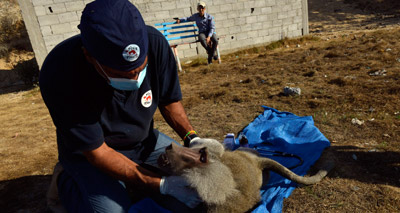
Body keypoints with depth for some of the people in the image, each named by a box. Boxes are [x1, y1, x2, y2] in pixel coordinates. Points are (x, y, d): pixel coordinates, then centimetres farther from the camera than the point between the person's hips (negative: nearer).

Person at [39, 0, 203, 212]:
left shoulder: (154, 43, -22)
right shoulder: (58, 75, -32)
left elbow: (168, 100, -5)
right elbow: (96, 151, -26)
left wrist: (192, 137, -21)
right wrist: (161, 184, -32)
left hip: (144, 140, 4)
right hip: (87, 150, -3)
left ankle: (130, 184, 15)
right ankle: (67, 181, 7)